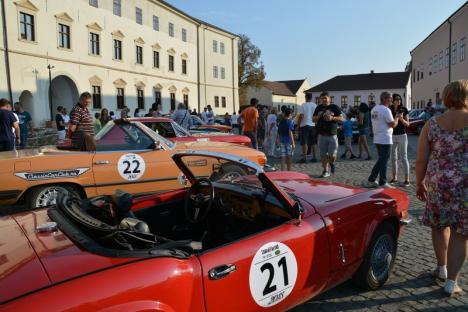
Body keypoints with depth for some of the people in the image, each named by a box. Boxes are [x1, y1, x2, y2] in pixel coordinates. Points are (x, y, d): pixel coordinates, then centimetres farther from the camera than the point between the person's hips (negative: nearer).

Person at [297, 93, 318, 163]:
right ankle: (314, 157, 13)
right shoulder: (315, 106, 7)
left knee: (304, 142, -3)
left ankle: (304, 158, -6)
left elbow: (301, 116, -12)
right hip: (313, 126, 5)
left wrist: (298, 125, -5)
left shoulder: (303, 106, -7)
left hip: (304, 125, -5)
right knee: (314, 142, 10)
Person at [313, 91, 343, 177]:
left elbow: (341, 118, 1)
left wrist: (332, 118, -16)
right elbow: (314, 120, 13)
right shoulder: (319, 108, 10)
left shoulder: (335, 107, 2)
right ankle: (326, 171, 17)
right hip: (322, 135, 3)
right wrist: (318, 116, -8)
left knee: (332, 155, -6)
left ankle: (332, 164, 27)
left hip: (332, 135, -2)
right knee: (323, 155, 4)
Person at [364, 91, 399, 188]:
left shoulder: (374, 109, 12)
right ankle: (382, 183, 5)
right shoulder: (386, 110, -15)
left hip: (377, 139, 9)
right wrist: (397, 119, 2)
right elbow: (392, 124, -16)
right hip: (385, 139, -9)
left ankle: (371, 180, 18)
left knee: (380, 160, 17)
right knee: (384, 162, -1)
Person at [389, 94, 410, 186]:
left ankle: (407, 179, -1)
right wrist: (395, 118, -14)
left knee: (404, 158, -4)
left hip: (402, 136, -3)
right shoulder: (389, 110, 3)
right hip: (392, 136, 3)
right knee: (393, 158, 8)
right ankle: (394, 178, 17)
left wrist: (402, 119, -19)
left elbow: (407, 124, -1)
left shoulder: (404, 110, -2)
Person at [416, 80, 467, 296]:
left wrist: (419, 183, 12)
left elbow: (421, 160, -1)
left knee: (439, 226, 23)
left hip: (437, 185, 2)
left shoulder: (432, 125, -1)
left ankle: (442, 268, 37)